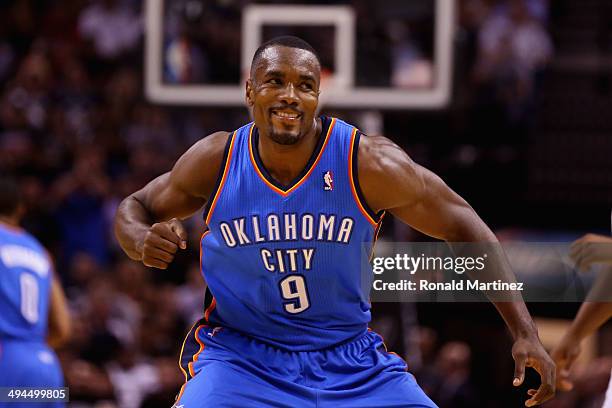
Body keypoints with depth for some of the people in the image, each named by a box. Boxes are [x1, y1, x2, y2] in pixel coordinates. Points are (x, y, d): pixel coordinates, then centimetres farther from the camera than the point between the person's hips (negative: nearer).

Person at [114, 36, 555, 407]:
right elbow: (134, 208, 6)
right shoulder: (215, 161, -11)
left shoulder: (367, 163, -16)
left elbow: (462, 227, -7)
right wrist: (143, 241, -20)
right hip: (241, 355, -1)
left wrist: (525, 332, -11)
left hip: (350, 359, 1)